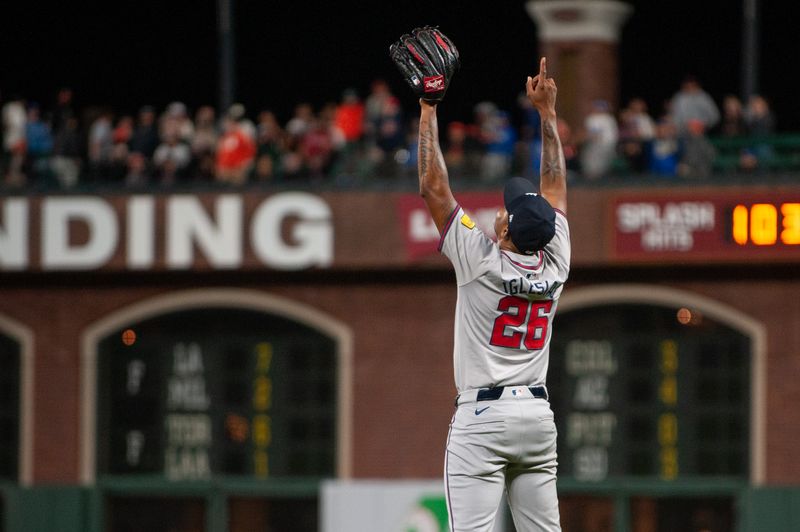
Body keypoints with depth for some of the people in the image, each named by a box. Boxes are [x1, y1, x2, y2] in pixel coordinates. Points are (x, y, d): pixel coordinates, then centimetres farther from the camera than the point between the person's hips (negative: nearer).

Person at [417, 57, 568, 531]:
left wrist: (428, 111, -1)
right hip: (538, 415, 6)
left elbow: (433, 188, -7)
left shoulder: (482, 262, -11)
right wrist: (547, 111, 22)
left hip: (482, 416, -6)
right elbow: (555, 186, 14)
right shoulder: (555, 265, 2)